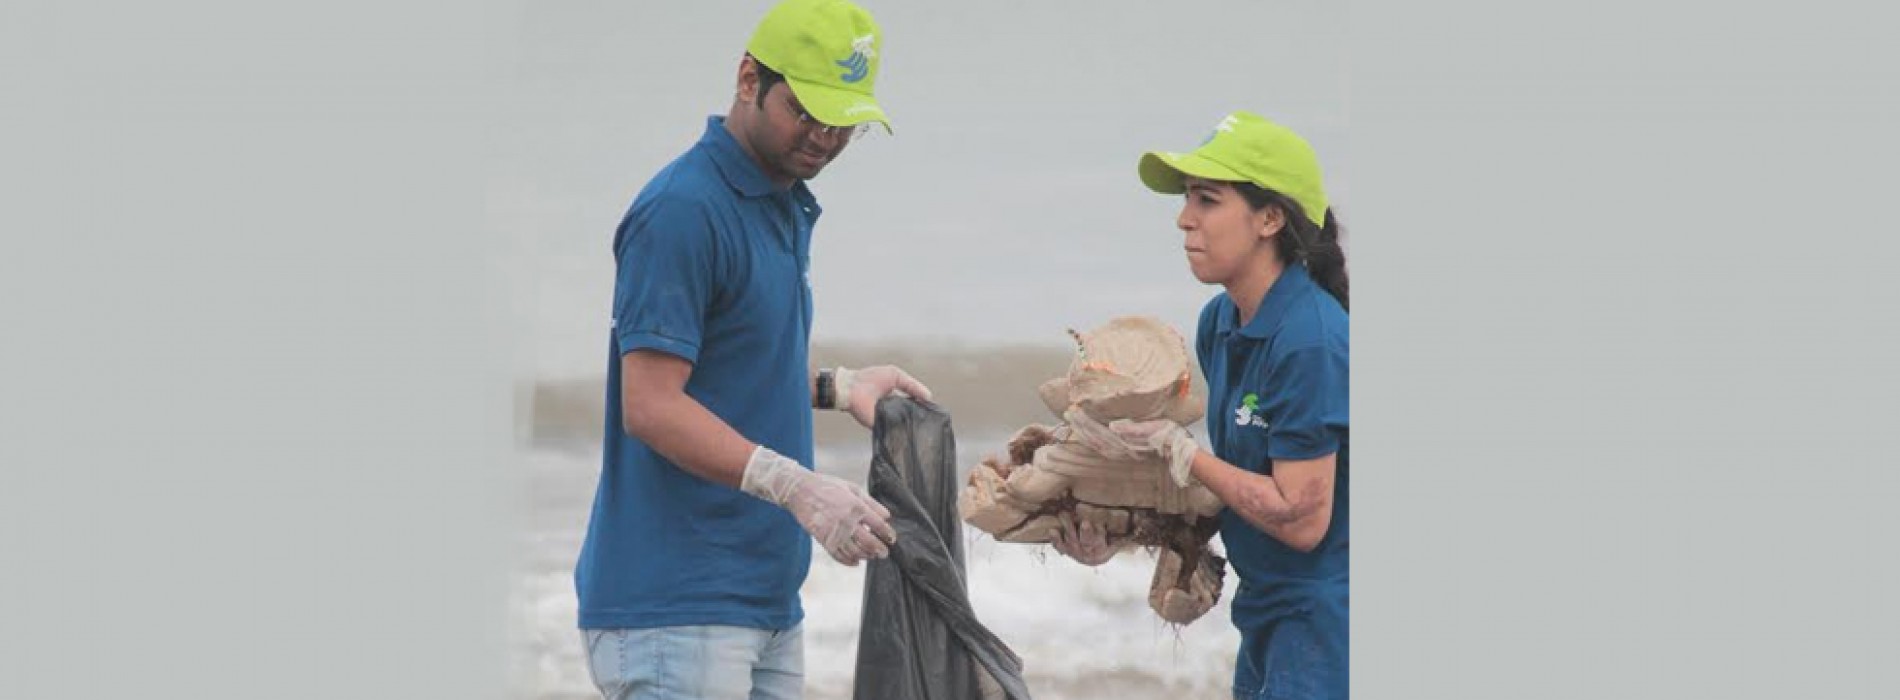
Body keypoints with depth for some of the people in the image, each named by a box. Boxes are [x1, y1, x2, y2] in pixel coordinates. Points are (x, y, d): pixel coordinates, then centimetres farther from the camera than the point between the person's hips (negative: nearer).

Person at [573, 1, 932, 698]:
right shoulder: (681, 210, -13)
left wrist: (836, 386, 11)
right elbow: (651, 406, -20)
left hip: (768, 601, 9)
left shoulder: (787, 208, 17)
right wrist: (795, 485, -29)